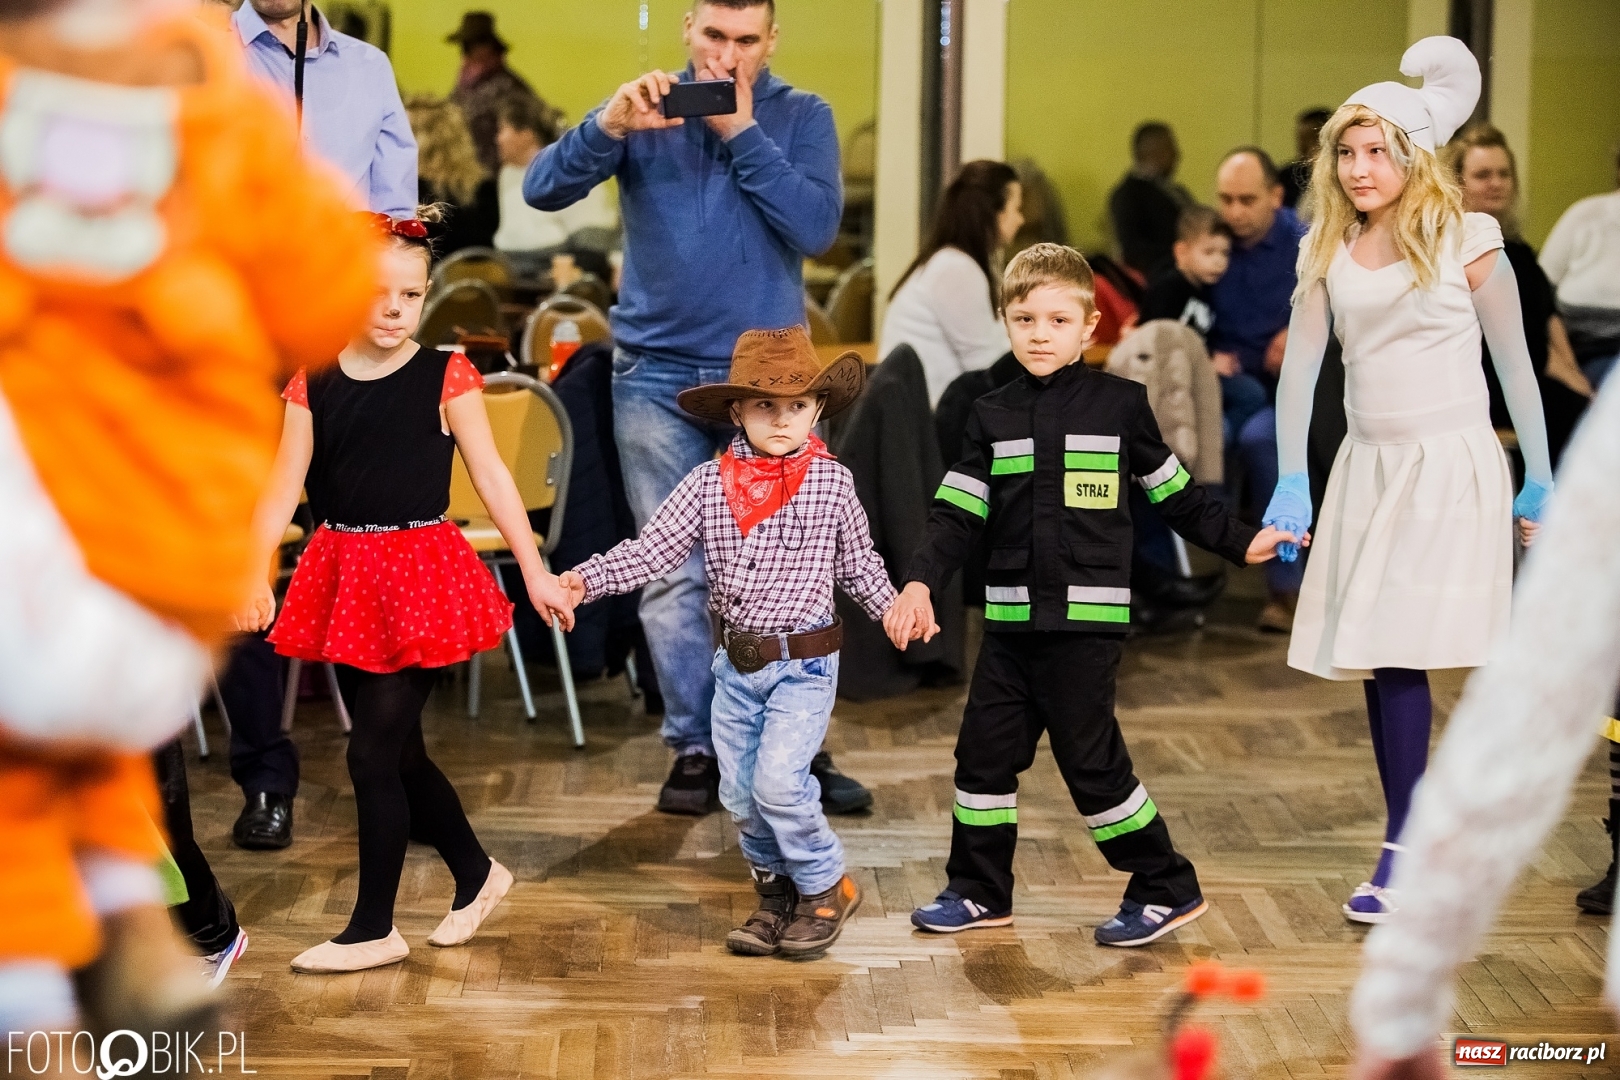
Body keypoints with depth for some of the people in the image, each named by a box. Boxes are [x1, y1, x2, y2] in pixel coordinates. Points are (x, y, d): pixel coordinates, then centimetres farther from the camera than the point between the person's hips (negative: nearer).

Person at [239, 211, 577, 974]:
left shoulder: (446, 377, -5)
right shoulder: (313, 386, 3)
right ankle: (476, 874, 35)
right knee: (398, 752, 13)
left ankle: (373, 929, 7)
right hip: (344, 577, 4)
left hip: (420, 574, -4)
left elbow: (490, 476, -4)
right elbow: (284, 488, -3)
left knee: (375, 752, -5)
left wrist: (536, 571, -6)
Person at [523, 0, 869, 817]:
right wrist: (608, 125, -28)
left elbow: (817, 228, -14)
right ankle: (694, 748, 10)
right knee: (674, 572, 2)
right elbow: (542, 190, -10)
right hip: (657, 375, 0)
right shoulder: (645, 110, 2)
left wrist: (741, 129, -16)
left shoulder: (802, 117, 1)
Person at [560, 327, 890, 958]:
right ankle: (776, 896, 29)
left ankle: (825, 887, 6)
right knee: (740, 793, 9)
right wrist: (586, 581, -20)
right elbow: (652, 549, -8)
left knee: (778, 779, -16)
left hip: (804, 664, -3)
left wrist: (892, 606, -8)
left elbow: (858, 564, 6)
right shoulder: (709, 484, -3)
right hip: (735, 665, 4)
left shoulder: (831, 483, -5)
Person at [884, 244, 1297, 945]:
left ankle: (1167, 889, 10)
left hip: (1087, 619, -4)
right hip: (1010, 618, 4)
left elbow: (1174, 494, 11)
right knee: (984, 751, 8)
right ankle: (979, 892, 23)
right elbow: (957, 514, 3)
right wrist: (921, 584, -11)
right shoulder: (992, 416, 8)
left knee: (1091, 762, -4)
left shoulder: (1120, 405, 1)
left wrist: (1241, 543, 11)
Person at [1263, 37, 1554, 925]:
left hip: (1450, 465, -5)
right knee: (1371, 660, 4)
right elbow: (1299, 366, 1)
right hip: (1367, 466, 5)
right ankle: (1416, 846, 13)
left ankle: (1404, 854, -9)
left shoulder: (1463, 241, -4)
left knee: (1397, 651, -14)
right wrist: (1289, 480, -11)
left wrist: (1539, 478, 4)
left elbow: (1513, 361, 2)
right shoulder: (1329, 252, 7)